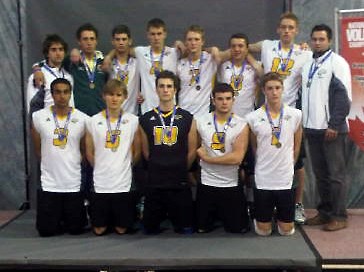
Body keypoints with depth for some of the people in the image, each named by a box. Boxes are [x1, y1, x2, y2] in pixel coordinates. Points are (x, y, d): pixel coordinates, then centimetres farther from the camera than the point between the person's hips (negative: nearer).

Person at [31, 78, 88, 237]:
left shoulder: (82, 119, -5)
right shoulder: (38, 117, -5)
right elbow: (38, 149, 7)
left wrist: (73, 164, 4)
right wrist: (52, 163, 7)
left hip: (74, 184, 0)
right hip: (49, 184, 0)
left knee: (76, 229, 8)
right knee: (46, 230, 5)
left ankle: (68, 216, 40)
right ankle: (59, 216, 36)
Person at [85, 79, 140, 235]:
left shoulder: (133, 121, -4)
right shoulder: (94, 121, -4)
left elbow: (137, 152, 4)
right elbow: (89, 153, 6)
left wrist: (124, 167, 10)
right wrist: (101, 168, 11)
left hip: (124, 183, 0)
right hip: (100, 183, 0)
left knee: (122, 229, 8)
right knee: (99, 230, 8)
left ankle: (116, 220, 39)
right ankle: (106, 218, 38)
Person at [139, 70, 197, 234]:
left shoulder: (187, 118, 0)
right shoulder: (146, 119, 3)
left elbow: (192, 150, 4)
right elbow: (146, 151, 9)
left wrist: (180, 170, 10)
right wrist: (158, 169, 11)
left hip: (180, 184, -1)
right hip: (154, 183, 1)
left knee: (185, 229, 6)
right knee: (149, 229, 10)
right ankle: (162, 215, 39)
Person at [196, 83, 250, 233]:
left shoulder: (241, 125, -9)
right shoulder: (201, 122, -4)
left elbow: (237, 158, -19)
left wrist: (207, 158, -16)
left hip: (231, 185, -1)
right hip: (206, 183, 1)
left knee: (239, 229, 9)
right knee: (202, 229, 11)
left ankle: (224, 216, 40)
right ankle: (214, 216, 43)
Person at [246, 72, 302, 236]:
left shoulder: (295, 115, -3)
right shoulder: (253, 117, -7)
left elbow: (296, 147, 8)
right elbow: (253, 148, 6)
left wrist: (287, 166, 9)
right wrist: (263, 166, 8)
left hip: (285, 179, 1)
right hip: (262, 180, -1)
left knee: (287, 230, 9)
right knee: (263, 231, 7)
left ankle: (279, 215, 40)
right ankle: (258, 218, 40)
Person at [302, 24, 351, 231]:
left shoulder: (337, 62, -5)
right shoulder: (308, 65, 15)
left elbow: (344, 96, -12)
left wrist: (334, 125, -17)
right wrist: (303, 122, 11)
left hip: (331, 129, -6)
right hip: (312, 128, 6)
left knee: (336, 173, 0)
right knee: (320, 173, 11)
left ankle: (339, 216, 8)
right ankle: (325, 212, 21)